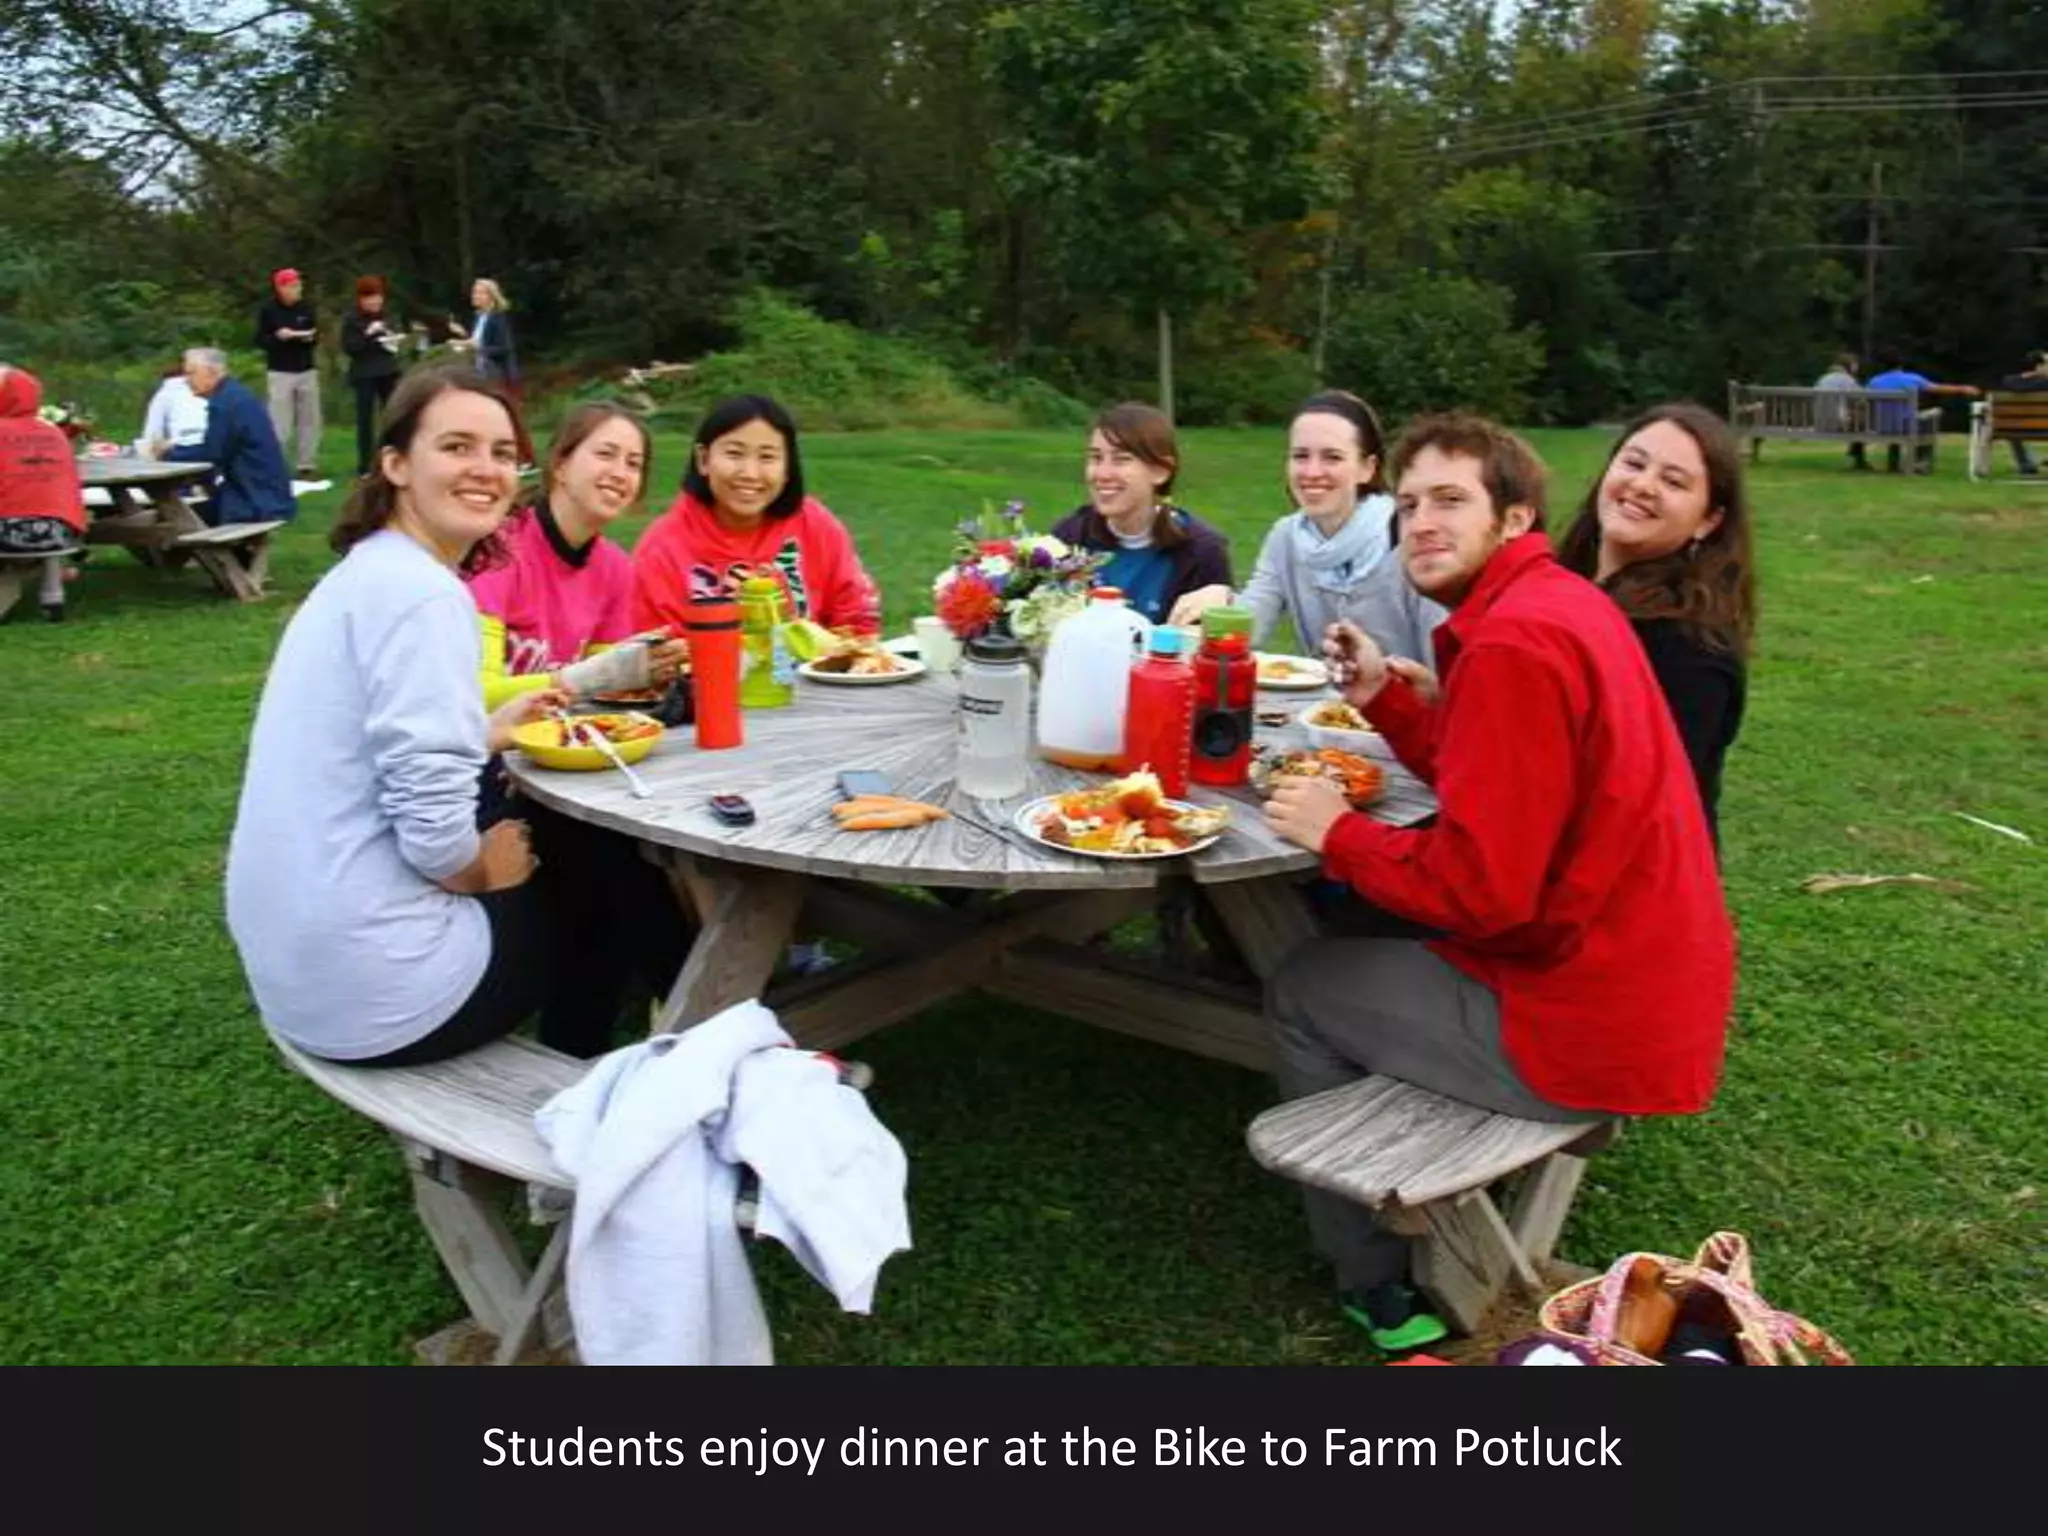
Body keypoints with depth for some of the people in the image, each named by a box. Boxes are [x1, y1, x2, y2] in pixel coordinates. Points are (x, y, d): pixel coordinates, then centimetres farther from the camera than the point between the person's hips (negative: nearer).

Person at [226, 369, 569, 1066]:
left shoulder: (365, 571, 10)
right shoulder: (424, 595, -20)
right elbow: (434, 827, -26)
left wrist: (487, 732, 12)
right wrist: (484, 869, -6)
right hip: (377, 992, -9)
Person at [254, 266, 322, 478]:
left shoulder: (306, 306, 4)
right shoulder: (268, 309, -6)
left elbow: (316, 334, 11)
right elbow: (260, 341, -5)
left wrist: (311, 337, -12)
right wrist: (278, 336, -22)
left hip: (307, 371, 4)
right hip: (280, 373, -4)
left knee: (310, 421, 6)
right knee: (280, 424, -6)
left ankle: (307, 466, 15)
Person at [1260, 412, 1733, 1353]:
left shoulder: (1512, 643, -23)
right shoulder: (1560, 602, 8)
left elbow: (1479, 888, -26)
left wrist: (1336, 834, -12)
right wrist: (1386, 700, 6)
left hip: (1581, 1028, -10)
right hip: (1653, 992, 10)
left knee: (1299, 992, 7)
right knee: (1372, 953, 28)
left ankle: (1378, 1291, 21)